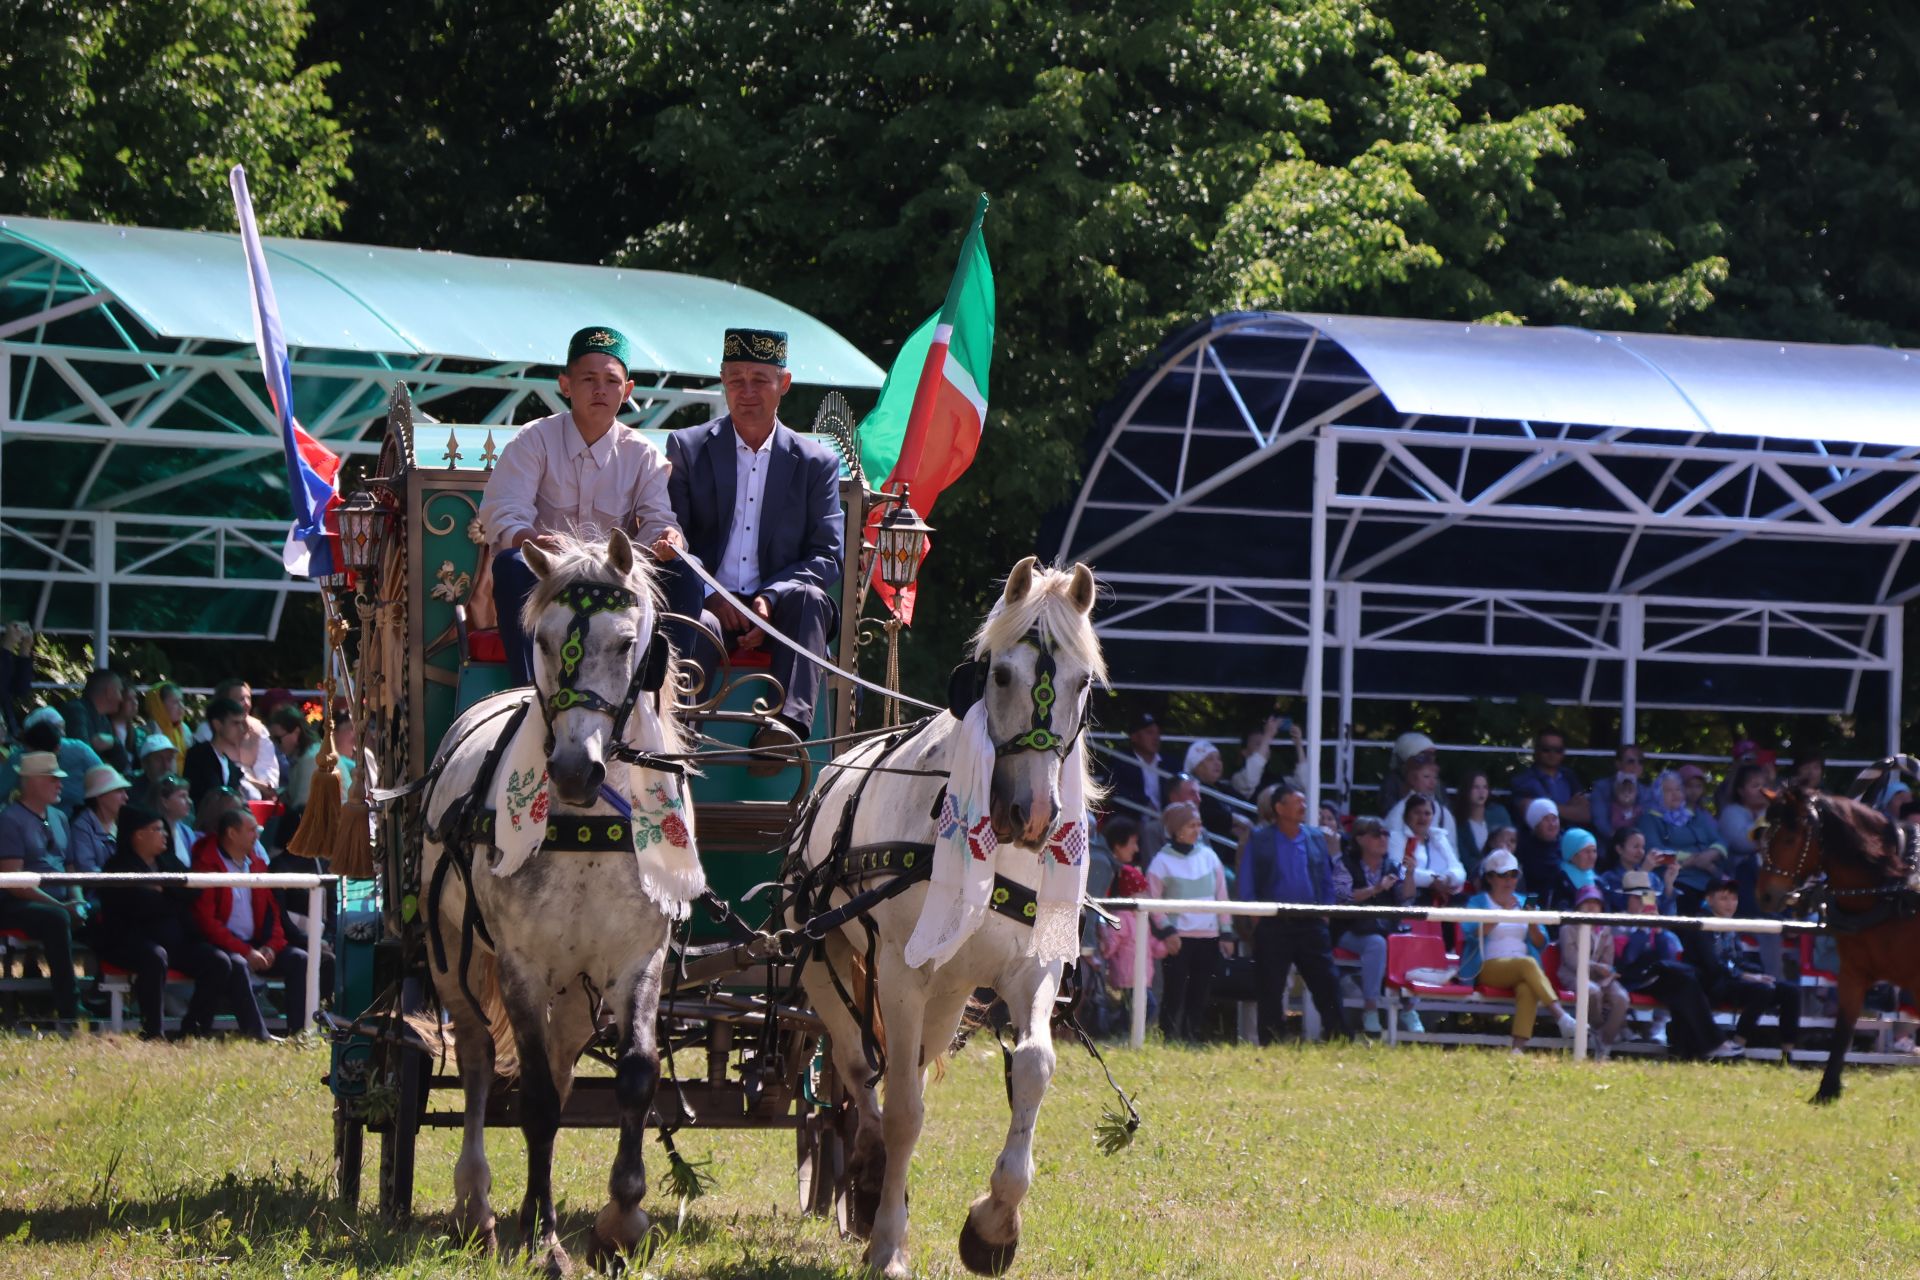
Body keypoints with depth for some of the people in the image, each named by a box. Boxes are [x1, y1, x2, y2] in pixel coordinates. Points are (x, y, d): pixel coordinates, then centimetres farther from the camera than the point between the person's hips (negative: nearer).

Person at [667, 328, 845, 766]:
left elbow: (827, 557, 4)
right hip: (707, 602, -1)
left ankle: (787, 726, -48)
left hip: (778, 611, 1)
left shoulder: (816, 463, 12)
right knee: (700, 628, -35)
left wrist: (771, 598, -15)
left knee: (809, 598, -32)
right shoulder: (687, 447, 12)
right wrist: (710, 597, -14)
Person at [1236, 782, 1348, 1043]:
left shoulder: (1317, 838, 10)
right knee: (1271, 991, 1)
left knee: (1327, 987, -1)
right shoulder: (1259, 840, 2)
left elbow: (1328, 882, 15)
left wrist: (1325, 912, 3)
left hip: (1311, 924, 2)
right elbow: (1245, 885, 2)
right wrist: (1256, 916, -5)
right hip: (1273, 926, -2)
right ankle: (1269, 1048, 7)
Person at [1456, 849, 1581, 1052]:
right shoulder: (1478, 902, 11)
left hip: (1523, 970, 3)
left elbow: (1541, 943, 16)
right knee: (1527, 963, -35)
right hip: (1490, 968, -3)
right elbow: (1470, 933, -10)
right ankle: (1561, 1018, -48)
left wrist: (1533, 925, -5)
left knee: (1528, 989, -34)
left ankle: (1519, 1047, -47)